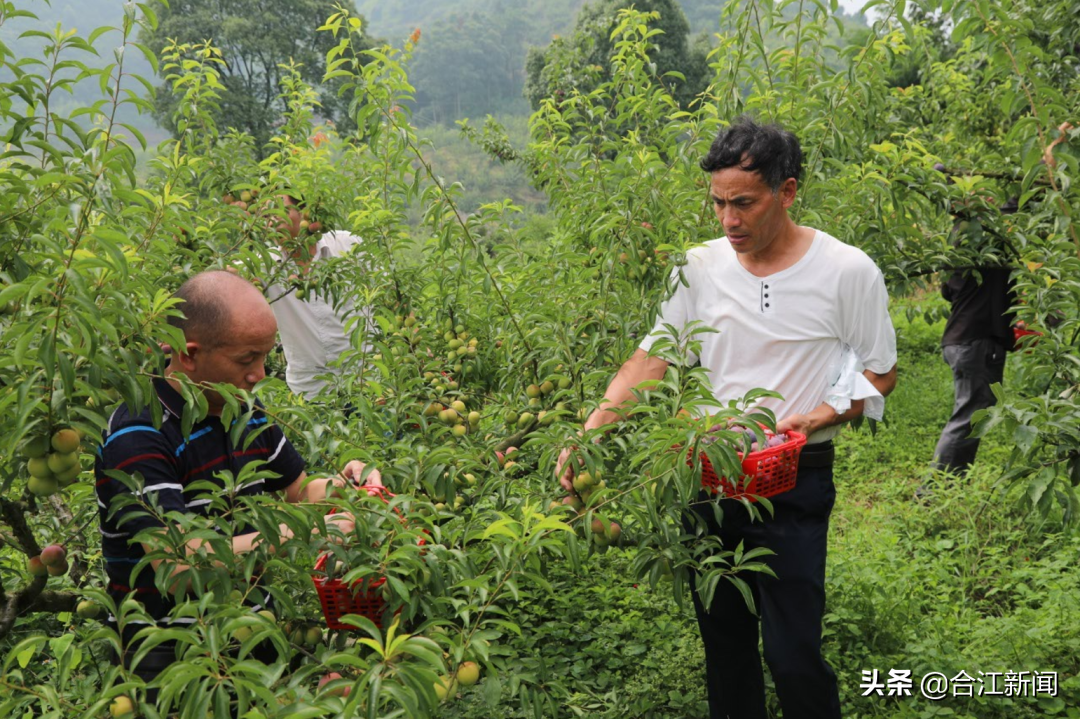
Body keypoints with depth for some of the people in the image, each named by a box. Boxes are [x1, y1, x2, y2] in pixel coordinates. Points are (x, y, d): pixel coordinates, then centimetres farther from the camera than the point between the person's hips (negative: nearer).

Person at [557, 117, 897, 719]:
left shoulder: (848, 271, -7)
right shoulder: (702, 267, 1)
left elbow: (880, 375, 0)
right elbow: (652, 359, 1)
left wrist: (812, 418, -18)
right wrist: (590, 432, -12)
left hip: (795, 480, -3)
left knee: (793, 652, -3)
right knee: (722, 636, 16)